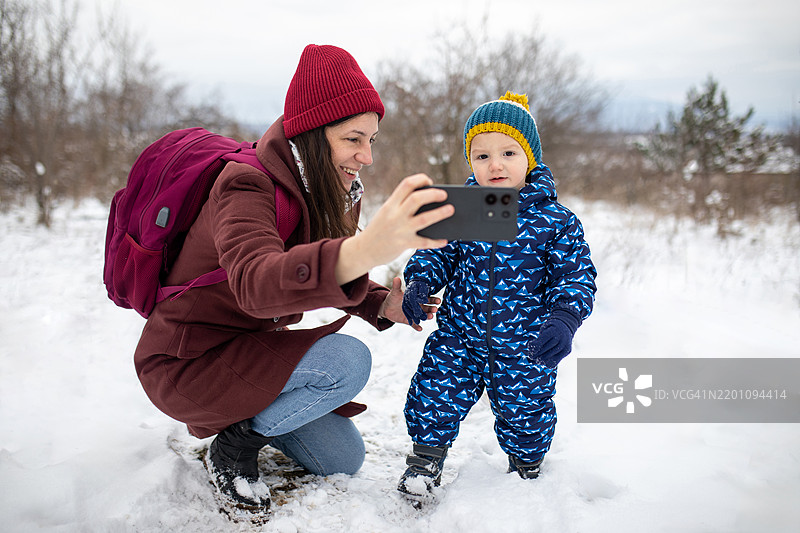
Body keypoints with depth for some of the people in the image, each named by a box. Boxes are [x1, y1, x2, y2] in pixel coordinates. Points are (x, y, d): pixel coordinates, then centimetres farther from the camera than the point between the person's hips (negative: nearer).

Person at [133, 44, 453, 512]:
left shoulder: (332, 194, -2)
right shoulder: (246, 185, -27)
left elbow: (325, 276, 10)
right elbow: (256, 284, -48)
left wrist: (382, 304, -13)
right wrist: (366, 249, -68)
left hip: (250, 349, 8)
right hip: (185, 363, -8)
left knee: (344, 459, 6)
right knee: (348, 361, -27)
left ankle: (250, 416, 25)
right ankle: (233, 446, -5)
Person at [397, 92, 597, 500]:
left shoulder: (555, 220, -10)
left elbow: (575, 275, -8)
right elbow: (436, 251, 7)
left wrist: (564, 318, -24)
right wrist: (419, 281, -13)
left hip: (523, 346, -1)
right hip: (458, 334, 1)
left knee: (524, 413, 13)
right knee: (435, 393, -1)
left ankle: (526, 465, 43)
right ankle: (427, 456, 26)